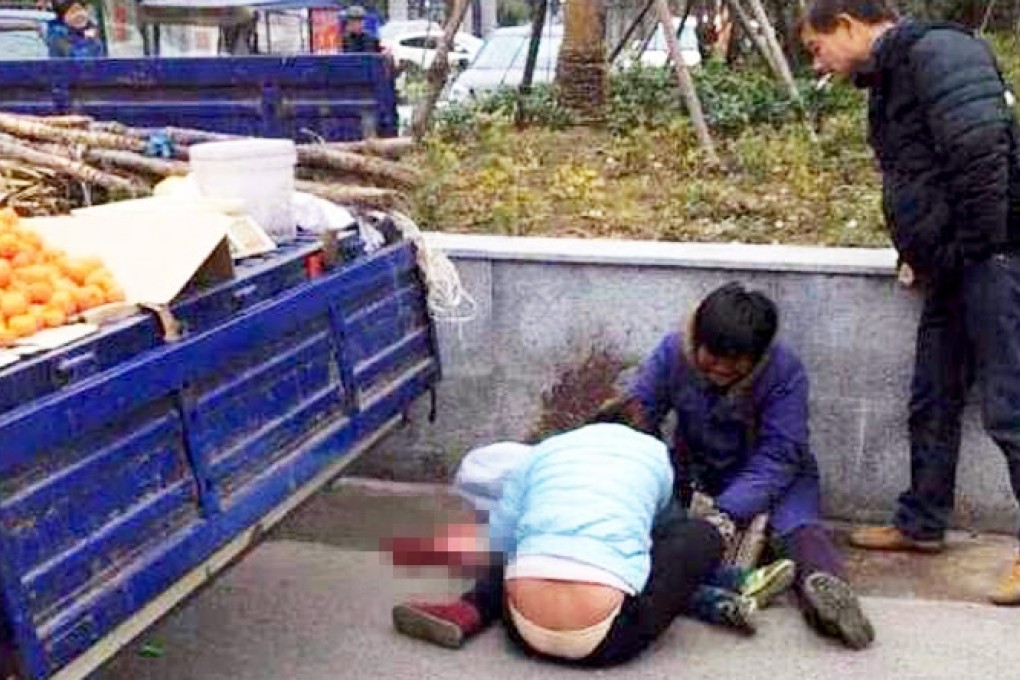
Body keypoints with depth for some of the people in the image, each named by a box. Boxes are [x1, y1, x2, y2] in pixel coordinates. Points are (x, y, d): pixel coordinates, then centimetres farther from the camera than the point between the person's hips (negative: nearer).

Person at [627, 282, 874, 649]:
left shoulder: (785, 371, -25)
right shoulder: (673, 352, -17)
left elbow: (778, 455, -28)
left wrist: (726, 513, -41)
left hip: (771, 474, -4)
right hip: (695, 468, 5)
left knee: (798, 523, -33)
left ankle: (824, 586, -57)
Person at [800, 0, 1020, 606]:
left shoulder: (936, 51, -13)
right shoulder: (890, 76, 17)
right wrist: (920, 253, 11)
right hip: (953, 266, 10)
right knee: (933, 401, 16)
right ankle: (922, 524, 29)